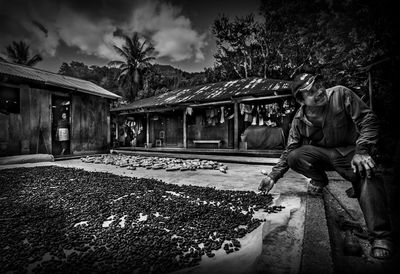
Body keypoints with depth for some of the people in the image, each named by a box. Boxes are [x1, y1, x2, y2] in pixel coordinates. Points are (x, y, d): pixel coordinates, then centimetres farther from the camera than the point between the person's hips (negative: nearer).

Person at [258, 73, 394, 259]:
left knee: (368, 175, -33)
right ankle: (319, 179, 9)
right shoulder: (299, 120, -8)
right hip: (321, 152, 2)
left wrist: (362, 151, -27)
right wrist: (273, 176, -11)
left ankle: (380, 236, -19)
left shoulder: (341, 94, -14)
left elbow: (368, 120, -12)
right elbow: (289, 150, -4)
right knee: (294, 158, -24)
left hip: (350, 151, -2)